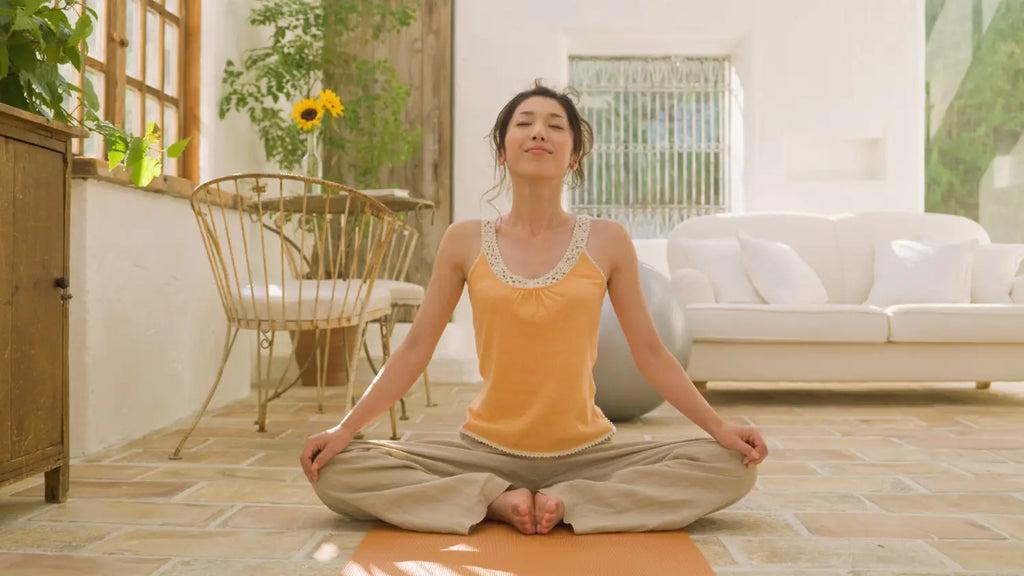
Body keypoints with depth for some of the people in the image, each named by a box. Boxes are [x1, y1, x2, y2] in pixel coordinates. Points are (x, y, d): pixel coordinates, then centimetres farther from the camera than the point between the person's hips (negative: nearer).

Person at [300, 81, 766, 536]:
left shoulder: (607, 241, -1)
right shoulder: (465, 241, -1)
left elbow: (649, 352, 2)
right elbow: (415, 348, 2)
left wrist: (719, 428, -6)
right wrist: (345, 429, -6)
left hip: (585, 453, 0)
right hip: (484, 451, 0)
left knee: (731, 466, -18)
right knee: (336, 470, -16)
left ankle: (568, 503, -14)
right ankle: (497, 500, -12)